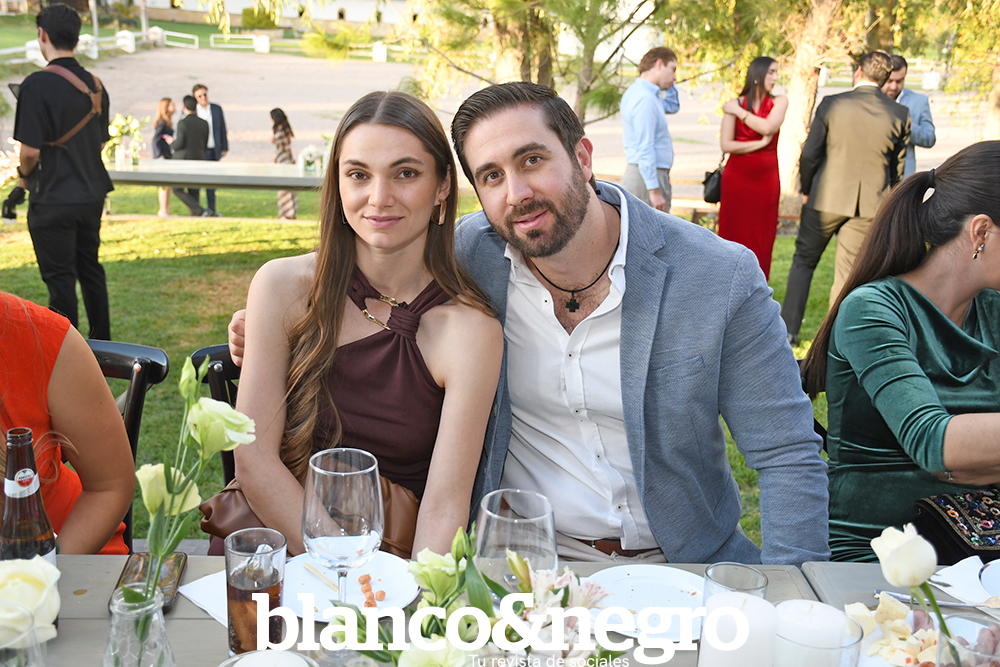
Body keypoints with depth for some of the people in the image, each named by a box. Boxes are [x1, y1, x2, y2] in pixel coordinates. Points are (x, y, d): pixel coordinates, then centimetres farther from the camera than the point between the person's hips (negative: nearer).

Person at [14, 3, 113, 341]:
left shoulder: (37, 85, -17)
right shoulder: (95, 85, 4)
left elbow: (30, 150, -18)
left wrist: (25, 175, 1)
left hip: (53, 199, -6)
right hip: (92, 193, 6)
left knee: (60, 278, 3)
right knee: (90, 268, 17)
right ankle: (101, 345, 26)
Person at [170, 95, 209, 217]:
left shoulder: (182, 123, -13)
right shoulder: (204, 124, 3)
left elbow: (179, 143, -16)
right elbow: (204, 144, 8)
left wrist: (172, 143, 5)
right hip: (198, 161, 5)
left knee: (178, 190, 4)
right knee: (193, 192, 10)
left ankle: (200, 211, -12)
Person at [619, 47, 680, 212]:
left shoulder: (637, 91, 16)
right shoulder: (645, 99, -16)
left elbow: (673, 106, 33)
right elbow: (644, 149, -22)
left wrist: (669, 83, 19)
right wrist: (654, 190, -23)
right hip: (648, 176, -10)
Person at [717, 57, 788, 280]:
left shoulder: (779, 102, 6)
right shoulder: (735, 104, 1)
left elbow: (768, 127, -14)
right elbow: (726, 144, -7)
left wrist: (739, 112, -6)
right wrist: (761, 143, -8)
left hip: (766, 179, 2)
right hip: (736, 178, -1)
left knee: (761, 237, 2)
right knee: (734, 236, 0)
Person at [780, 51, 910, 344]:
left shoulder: (832, 104, -8)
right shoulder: (900, 114, -2)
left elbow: (809, 155, -5)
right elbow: (897, 169, 6)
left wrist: (806, 191, 10)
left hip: (826, 199, -2)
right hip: (870, 205, 2)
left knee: (803, 261, 14)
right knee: (848, 274, 9)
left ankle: (789, 329, 14)